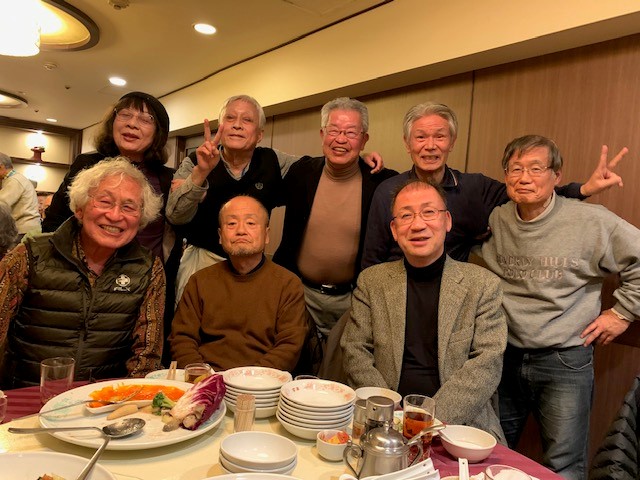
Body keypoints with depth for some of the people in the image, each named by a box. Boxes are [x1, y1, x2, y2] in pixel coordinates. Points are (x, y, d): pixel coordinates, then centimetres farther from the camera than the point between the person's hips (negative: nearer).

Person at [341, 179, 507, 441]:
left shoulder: (484, 284, 3)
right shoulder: (371, 281, 7)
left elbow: (488, 363, -3)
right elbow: (354, 351, 3)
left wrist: (435, 417, -16)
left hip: (460, 423, 0)